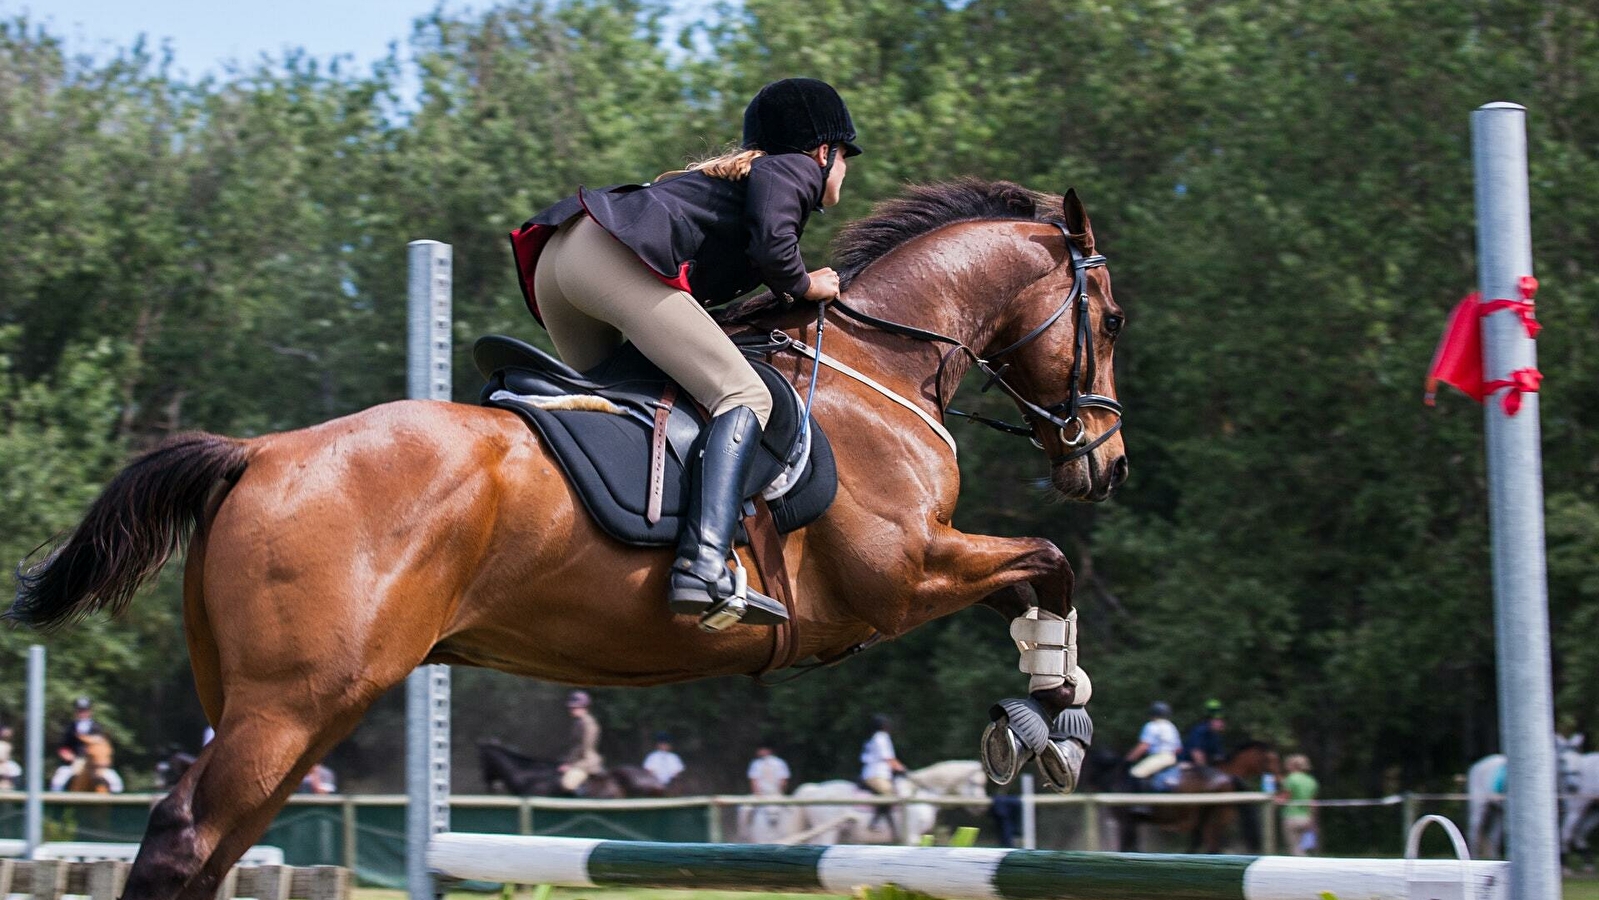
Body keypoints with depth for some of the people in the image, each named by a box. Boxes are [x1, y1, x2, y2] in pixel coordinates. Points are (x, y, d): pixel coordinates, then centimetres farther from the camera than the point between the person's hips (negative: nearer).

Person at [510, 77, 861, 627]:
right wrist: (805, 287, 11)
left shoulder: (734, 170, 37)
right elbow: (772, 246, -7)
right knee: (744, 397, -12)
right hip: (617, 256, -9)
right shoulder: (795, 168, 12)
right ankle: (703, 567, -30)